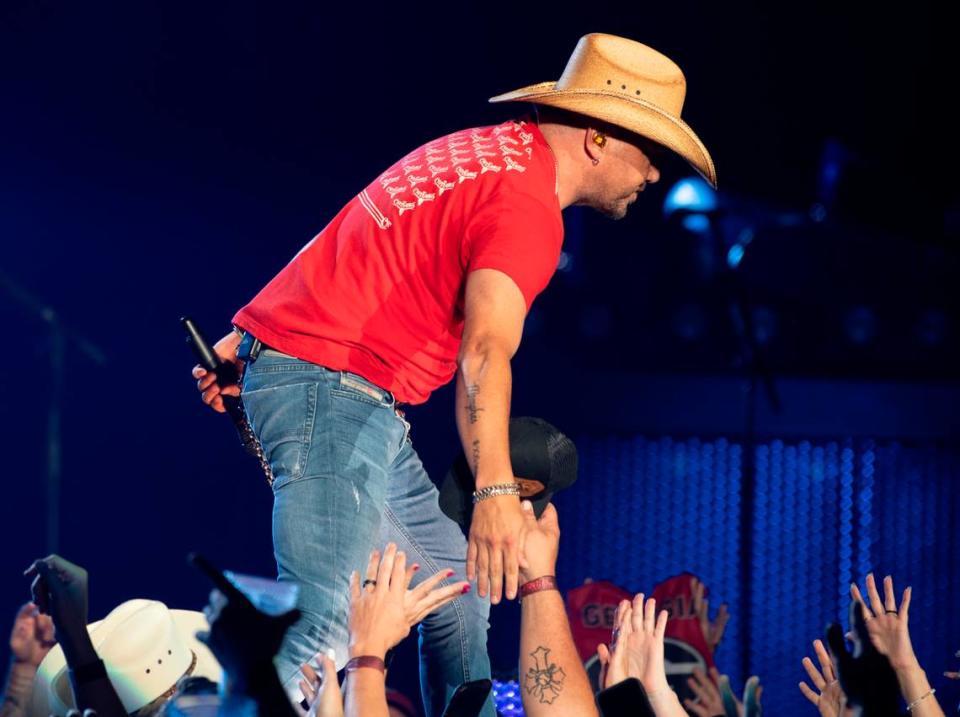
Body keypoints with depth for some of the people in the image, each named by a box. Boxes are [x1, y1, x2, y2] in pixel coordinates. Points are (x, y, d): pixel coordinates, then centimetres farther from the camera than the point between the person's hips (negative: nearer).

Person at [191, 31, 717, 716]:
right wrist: (496, 491, -41)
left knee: (457, 597, 13)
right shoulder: (527, 208, -15)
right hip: (331, 386, -11)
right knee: (329, 628, -24)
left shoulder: (494, 149, 17)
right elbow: (484, 351, -30)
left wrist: (250, 342, 27)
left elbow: (360, 249, 23)